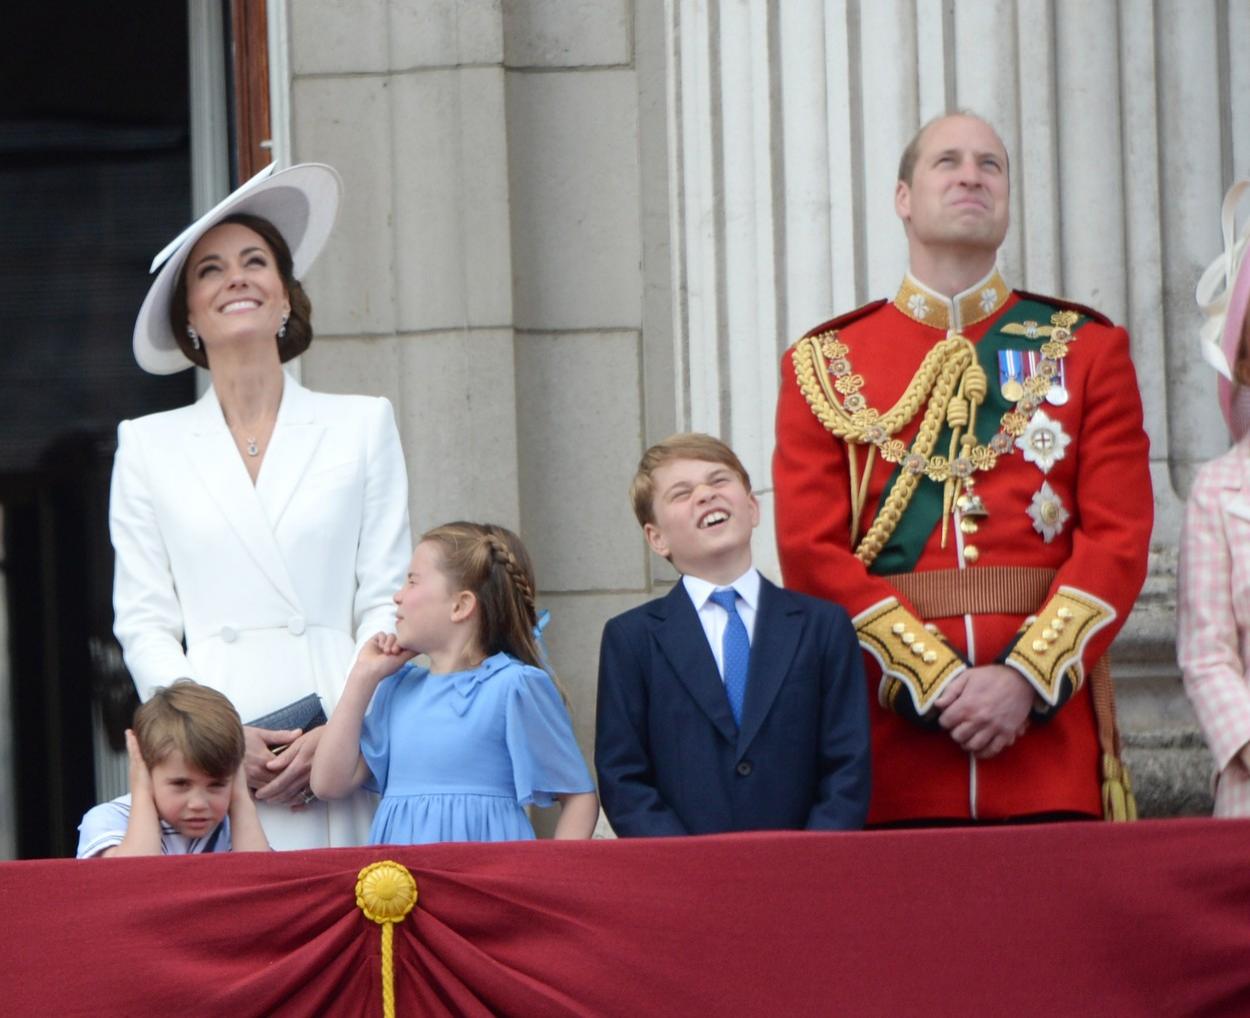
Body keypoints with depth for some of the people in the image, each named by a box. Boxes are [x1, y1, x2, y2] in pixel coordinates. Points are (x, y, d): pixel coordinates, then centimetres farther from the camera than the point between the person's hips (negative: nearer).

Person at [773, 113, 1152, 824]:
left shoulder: (1086, 348, 11)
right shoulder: (826, 364, 9)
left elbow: (1119, 539, 2)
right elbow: (812, 552, 0)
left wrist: (1026, 679, -12)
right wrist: (935, 681, -12)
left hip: (1052, 728, 1)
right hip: (894, 730, 0)